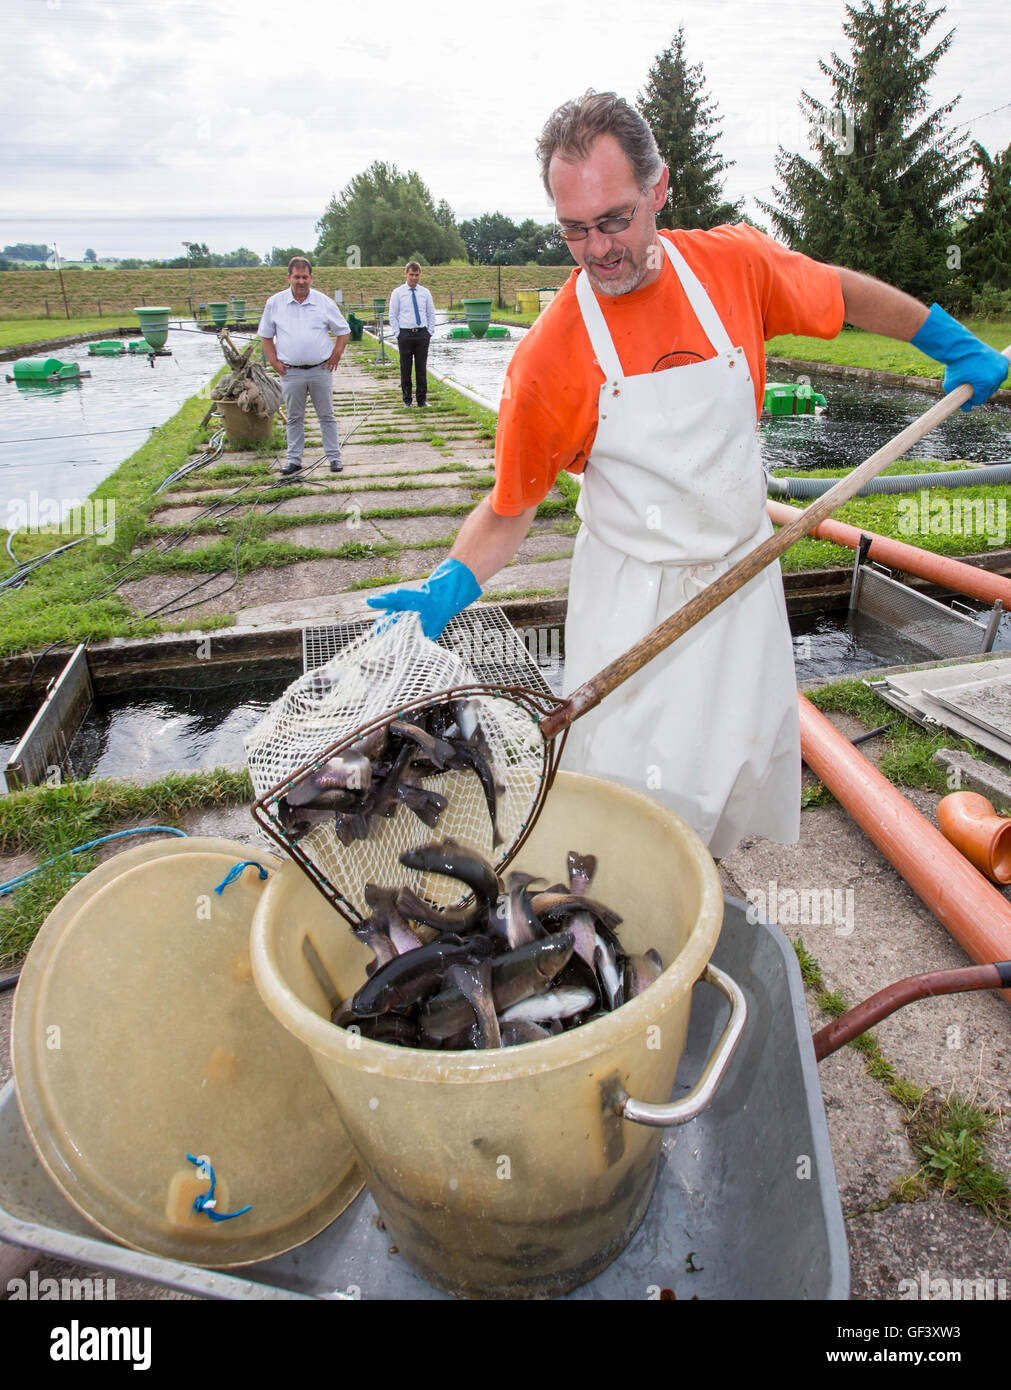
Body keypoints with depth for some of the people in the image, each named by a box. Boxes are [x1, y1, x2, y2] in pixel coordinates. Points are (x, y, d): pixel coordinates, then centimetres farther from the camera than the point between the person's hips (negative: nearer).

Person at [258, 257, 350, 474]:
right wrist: (274, 362, 1)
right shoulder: (274, 303, 3)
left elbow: (344, 330, 11)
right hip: (291, 372, 1)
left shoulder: (324, 302, 3)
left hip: (321, 369, 0)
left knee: (327, 415, 6)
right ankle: (294, 459, 16)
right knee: (294, 418, 8)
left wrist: (336, 355, 0)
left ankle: (334, 457, 14)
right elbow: (266, 336, 11)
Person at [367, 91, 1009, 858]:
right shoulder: (547, 357, -16)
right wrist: (445, 590, -24)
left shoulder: (738, 263, -6)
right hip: (632, 598, -3)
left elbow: (846, 290, 14)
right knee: (632, 790, -4)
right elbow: (509, 510, -9)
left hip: (743, 575, 4)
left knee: (750, 765, 12)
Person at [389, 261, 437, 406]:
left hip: (422, 334, 2)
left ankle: (422, 399, 10)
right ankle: (407, 400, 8)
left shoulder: (425, 292, 10)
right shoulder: (397, 293, 2)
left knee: (422, 368, 4)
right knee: (405, 369, 1)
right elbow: (393, 315, 3)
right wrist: (398, 334, -4)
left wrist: (430, 332, 4)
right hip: (405, 334, -2)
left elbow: (431, 314, 14)